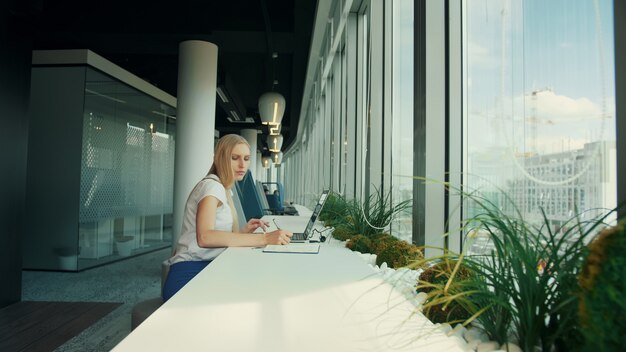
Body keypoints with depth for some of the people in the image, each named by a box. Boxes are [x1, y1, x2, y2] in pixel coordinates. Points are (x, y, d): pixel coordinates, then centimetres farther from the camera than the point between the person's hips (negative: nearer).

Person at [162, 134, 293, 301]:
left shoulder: (223, 189, 17)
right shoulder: (211, 185, -11)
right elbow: (204, 237, -29)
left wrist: (243, 231, -6)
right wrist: (263, 238, -33)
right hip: (189, 275, -8)